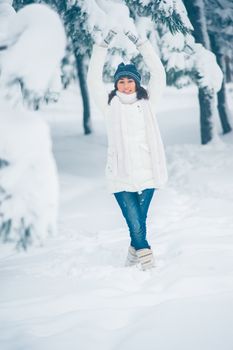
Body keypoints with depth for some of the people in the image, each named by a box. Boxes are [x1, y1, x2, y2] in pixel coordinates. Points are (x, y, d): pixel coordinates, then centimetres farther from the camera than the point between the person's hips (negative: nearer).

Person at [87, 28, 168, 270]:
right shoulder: (110, 105, 7)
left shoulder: (148, 103, 10)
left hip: (147, 173, 2)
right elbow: (93, 79, 2)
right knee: (135, 223, -8)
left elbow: (158, 73, 6)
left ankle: (135, 254, 25)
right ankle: (147, 261, 1)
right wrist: (104, 45, -1)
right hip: (120, 175, -2)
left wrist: (138, 42, 4)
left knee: (140, 221, 7)